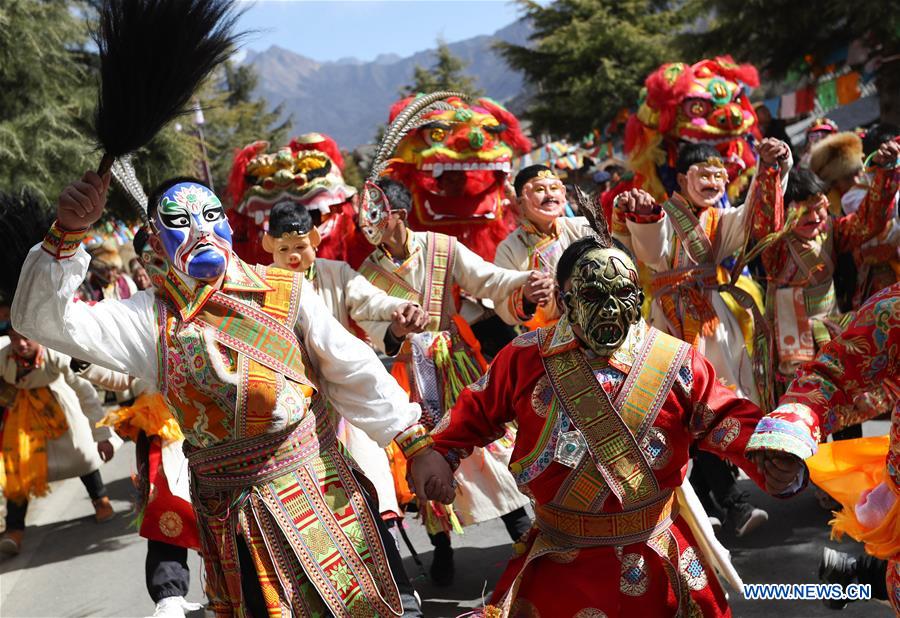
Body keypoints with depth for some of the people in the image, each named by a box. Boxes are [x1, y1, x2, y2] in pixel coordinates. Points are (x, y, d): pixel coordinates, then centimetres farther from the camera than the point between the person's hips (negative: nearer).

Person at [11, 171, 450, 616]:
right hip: (232, 519, 0)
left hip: (318, 490, 1)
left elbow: (354, 372, 1)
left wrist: (418, 444, 0)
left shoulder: (284, 291, -1)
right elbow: (41, 317, -7)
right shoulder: (152, 317, -1)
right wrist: (66, 233, -20)